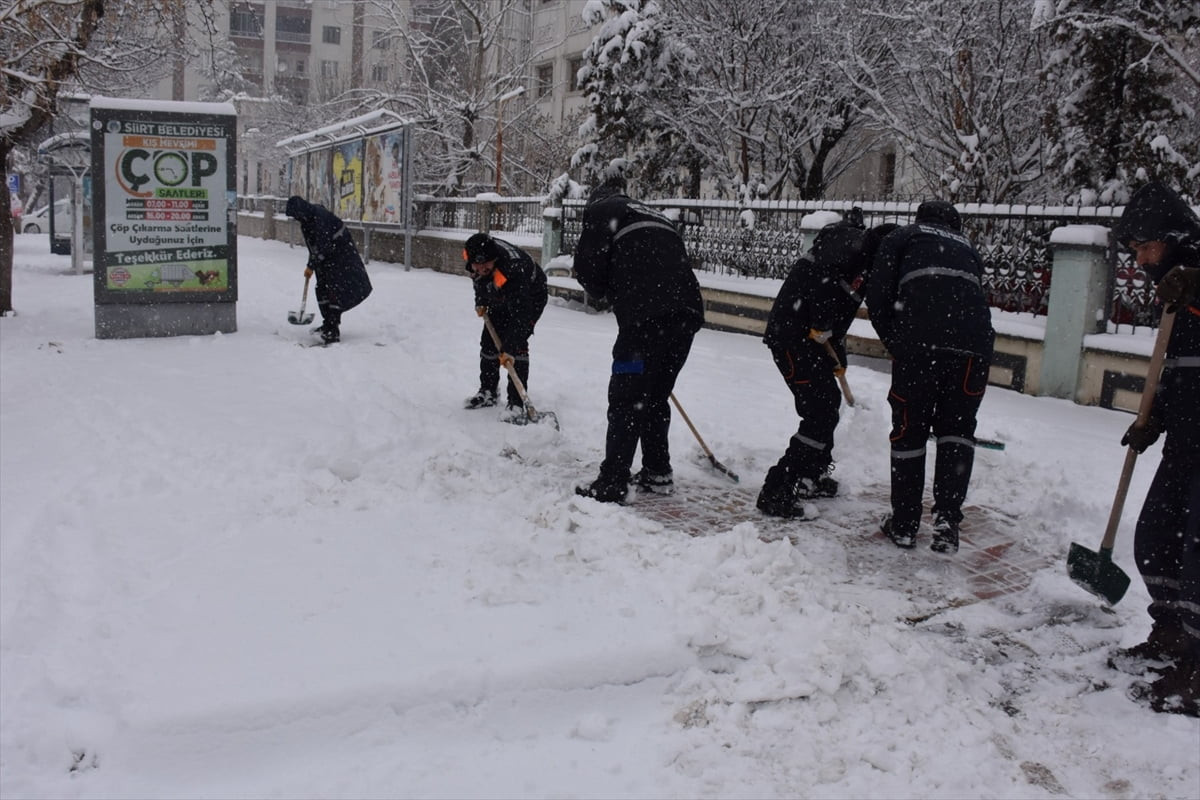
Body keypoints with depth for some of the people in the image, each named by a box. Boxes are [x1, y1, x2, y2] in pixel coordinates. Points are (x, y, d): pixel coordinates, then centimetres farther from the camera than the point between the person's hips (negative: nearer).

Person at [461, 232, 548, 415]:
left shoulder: (512, 271, -44)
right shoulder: (476, 253, -24)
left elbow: (520, 314, -43)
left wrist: (508, 348, -45)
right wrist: (481, 301, 5)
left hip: (530, 298, -7)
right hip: (501, 299, 7)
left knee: (517, 343, -21)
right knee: (489, 340, 7)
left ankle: (516, 403, -17)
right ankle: (487, 393, 23)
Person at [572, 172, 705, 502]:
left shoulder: (601, 209, 12)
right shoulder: (657, 217, 33)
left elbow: (588, 267, 1)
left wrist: (607, 293, 22)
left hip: (648, 318, -7)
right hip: (686, 315, 7)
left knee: (625, 400, -1)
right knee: (655, 397, 20)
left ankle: (611, 485, 0)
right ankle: (658, 473, 27)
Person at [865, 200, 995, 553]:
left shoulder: (902, 237, 21)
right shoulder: (967, 249, 33)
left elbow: (878, 298, 6)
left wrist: (895, 343, 18)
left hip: (919, 342, -3)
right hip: (972, 345, 3)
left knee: (909, 429, 11)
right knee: (956, 429, 18)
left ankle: (904, 525, 19)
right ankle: (947, 518, 6)